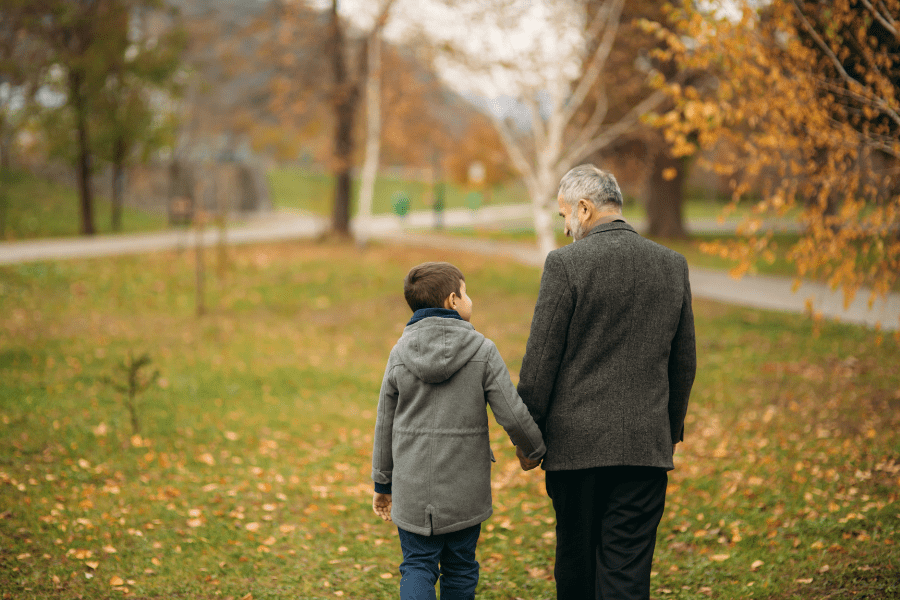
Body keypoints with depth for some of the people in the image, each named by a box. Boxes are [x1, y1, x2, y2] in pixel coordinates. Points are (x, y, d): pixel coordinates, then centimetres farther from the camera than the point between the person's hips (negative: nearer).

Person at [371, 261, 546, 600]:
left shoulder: (400, 354, -1)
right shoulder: (482, 351, -8)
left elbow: (386, 424, 4)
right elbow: (513, 414, -10)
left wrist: (382, 483, 15)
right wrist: (533, 449, 11)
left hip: (414, 489, 1)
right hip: (465, 489, -1)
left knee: (417, 566, 6)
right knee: (460, 569, 12)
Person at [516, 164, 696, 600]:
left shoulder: (565, 264, -9)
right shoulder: (673, 265, 5)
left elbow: (540, 360, -8)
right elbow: (683, 363, 11)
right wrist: (672, 433, 22)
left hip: (577, 444, -3)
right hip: (647, 446, 3)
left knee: (576, 564, 13)